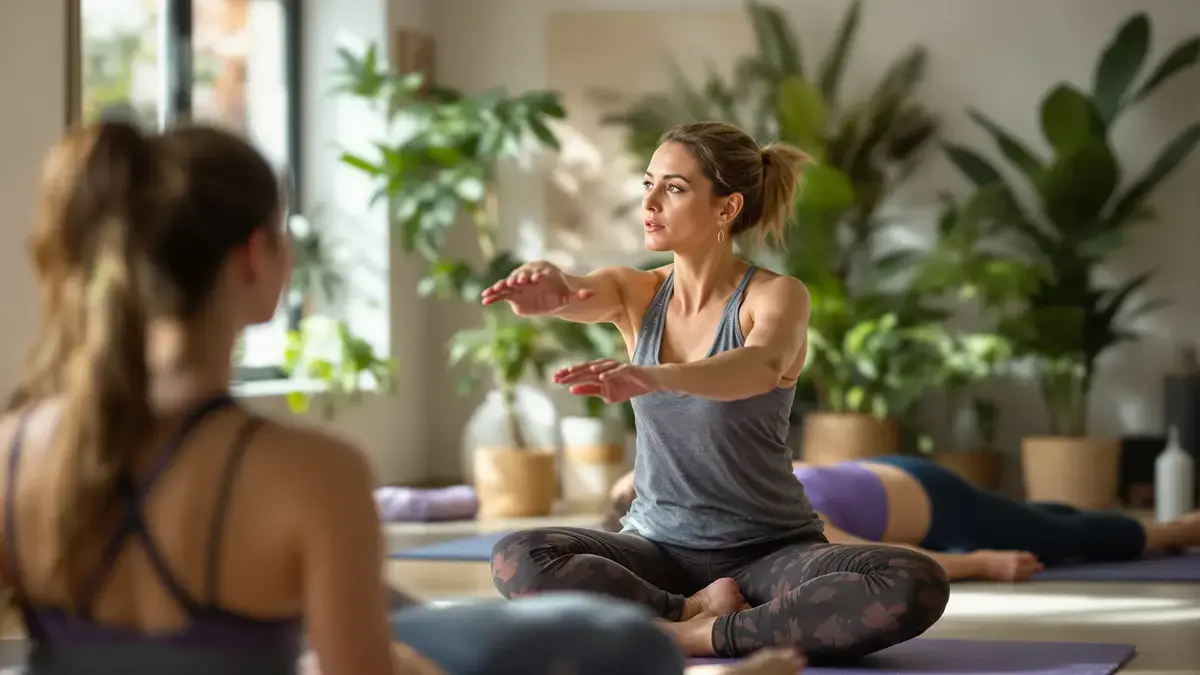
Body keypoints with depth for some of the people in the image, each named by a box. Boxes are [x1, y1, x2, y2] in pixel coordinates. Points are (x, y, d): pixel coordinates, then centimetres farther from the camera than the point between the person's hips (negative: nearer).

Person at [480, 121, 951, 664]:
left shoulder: (776, 296, -11)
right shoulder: (634, 293, 1)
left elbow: (763, 367, -36)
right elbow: (575, 293, -22)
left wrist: (655, 378, -57)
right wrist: (545, 283, -49)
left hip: (771, 552, -2)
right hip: (658, 548, 3)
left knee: (916, 586, -32)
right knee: (518, 560, -27)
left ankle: (702, 635, -24)